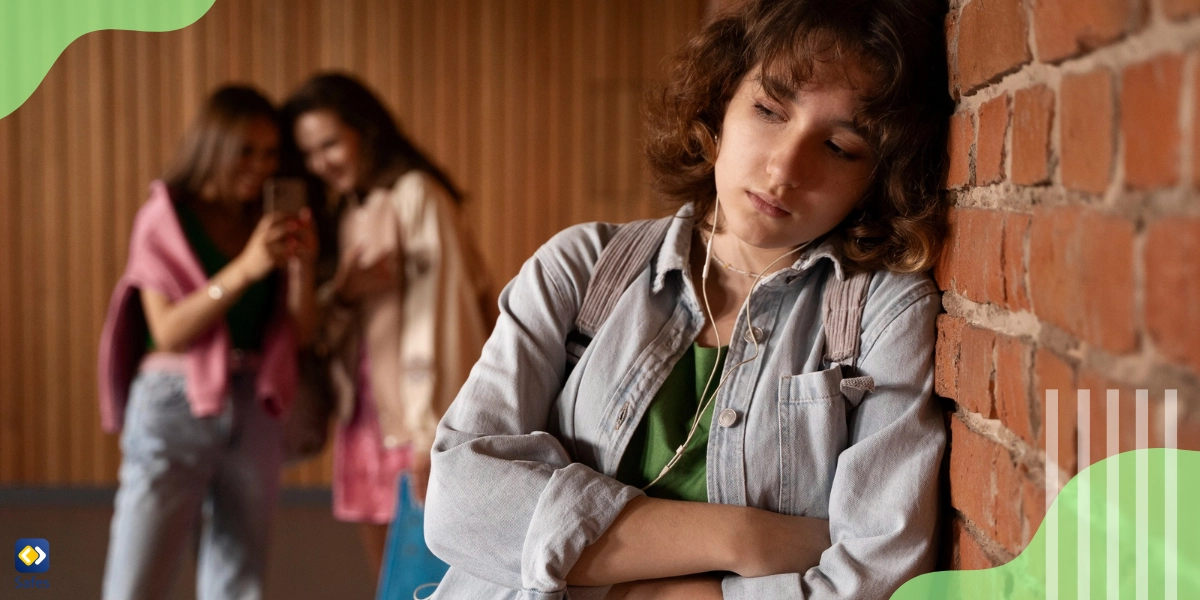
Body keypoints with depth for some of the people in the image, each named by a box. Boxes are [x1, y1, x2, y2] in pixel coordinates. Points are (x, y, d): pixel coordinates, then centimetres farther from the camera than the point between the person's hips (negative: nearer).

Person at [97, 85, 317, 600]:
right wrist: (244, 270, -21)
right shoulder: (164, 217, -1)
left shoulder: (270, 224, 12)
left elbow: (299, 333, 7)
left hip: (253, 409, 5)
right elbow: (169, 332, -11)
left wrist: (301, 266, -10)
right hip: (175, 406, -4)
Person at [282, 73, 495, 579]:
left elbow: (440, 308, -14)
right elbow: (321, 330, 13)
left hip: (417, 421, -7)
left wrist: (431, 432, -19)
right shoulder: (347, 213, 16)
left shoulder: (415, 196, -7)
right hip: (364, 419, 7)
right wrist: (341, 294, -11)